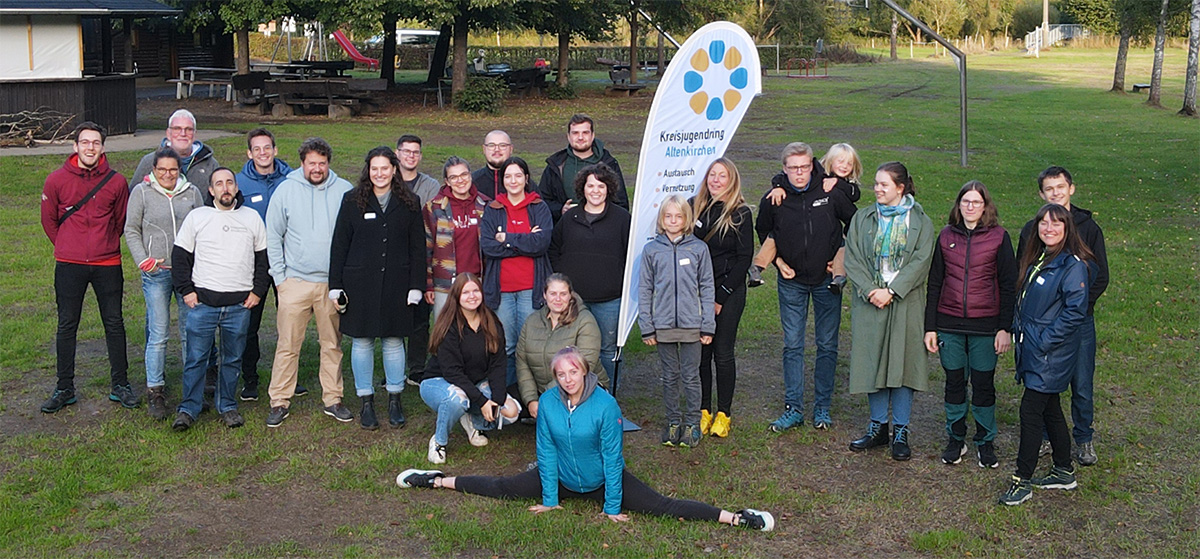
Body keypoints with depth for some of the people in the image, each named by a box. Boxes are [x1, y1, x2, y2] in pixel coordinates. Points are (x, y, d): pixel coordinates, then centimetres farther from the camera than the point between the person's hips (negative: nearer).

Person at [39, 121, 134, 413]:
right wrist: (67, 248, 13)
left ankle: (120, 385, 17)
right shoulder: (56, 181, -2)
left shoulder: (116, 182, -1)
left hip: (107, 263, 0)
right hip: (69, 264, 0)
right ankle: (64, 388, 15)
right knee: (67, 326, 6)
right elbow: (49, 220, 11)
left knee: (114, 324, 6)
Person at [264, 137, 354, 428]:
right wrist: (279, 277, 0)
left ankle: (332, 399, 19)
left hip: (333, 281, 1)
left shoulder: (344, 191, 2)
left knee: (333, 344, 9)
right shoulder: (286, 190, 1)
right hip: (295, 281, -1)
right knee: (288, 345, 0)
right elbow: (273, 238, 4)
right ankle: (279, 402, 8)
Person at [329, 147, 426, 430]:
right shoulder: (352, 201, 3)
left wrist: (416, 286, -2)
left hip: (396, 285, 0)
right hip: (360, 284, 0)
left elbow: (418, 247, 5)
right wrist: (336, 285, -1)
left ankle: (395, 400, 19)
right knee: (362, 343, 5)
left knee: (393, 342, 7)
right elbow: (339, 245, 3)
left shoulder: (409, 203, 4)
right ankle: (366, 401, 16)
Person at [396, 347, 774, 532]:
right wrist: (549, 499, -5)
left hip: (603, 482, -3)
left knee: (662, 507, -17)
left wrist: (613, 508, -17)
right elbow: (546, 451, -6)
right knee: (501, 488, 4)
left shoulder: (605, 406, -24)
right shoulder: (548, 402, -13)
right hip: (562, 479, 4)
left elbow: (612, 457, -19)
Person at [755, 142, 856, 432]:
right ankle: (793, 409, 11)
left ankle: (822, 407, 16)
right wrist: (777, 259, 3)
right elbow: (763, 231, 13)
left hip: (827, 280, 0)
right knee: (793, 346, 3)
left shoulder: (831, 194, -11)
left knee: (827, 345, 6)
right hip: (791, 281, 1)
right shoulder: (773, 200, -7)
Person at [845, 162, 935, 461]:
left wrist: (891, 291, -15)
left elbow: (921, 261, -7)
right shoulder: (862, 219, 8)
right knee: (872, 363, 6)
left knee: (902, 363, 0)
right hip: (869, 302, 2)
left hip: (905, 304, -2)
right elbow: (852, 259, 2)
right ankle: (878, 427, 19)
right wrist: (870, 290, -12)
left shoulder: (920, 222, 2)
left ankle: (901, 432, 10)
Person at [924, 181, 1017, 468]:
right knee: (954, 382, 8)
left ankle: (985, 442, 19)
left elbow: (1009, 286, -1)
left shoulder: (999, 237, -2)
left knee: (983, 384, 4)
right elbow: (935, 283, 8)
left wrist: (1005, 328, -7)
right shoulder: (947, 236, 5)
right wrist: (930, 327, 5)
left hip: (985, 325, -2)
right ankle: (955, 439, 22)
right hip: (950, 323, 2)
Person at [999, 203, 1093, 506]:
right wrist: (1019, 330, 9)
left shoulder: (1072, 266, -16)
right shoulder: (1035, 259, 10)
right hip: (1032, 350, 9)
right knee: (1049, 410, 16)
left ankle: (1023, 480, 2)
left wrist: (1045, 341, -19)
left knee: (1030, 410, -7)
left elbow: (1075, 311, -20)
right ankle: (1064, 472, 29)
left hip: (1051, 355, -9)